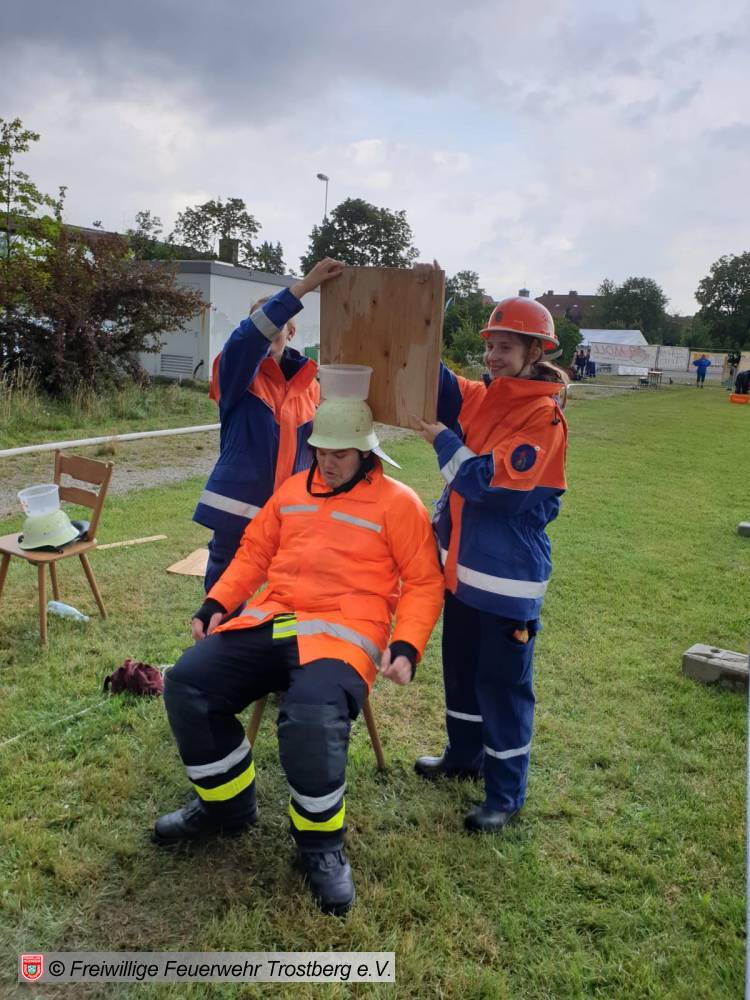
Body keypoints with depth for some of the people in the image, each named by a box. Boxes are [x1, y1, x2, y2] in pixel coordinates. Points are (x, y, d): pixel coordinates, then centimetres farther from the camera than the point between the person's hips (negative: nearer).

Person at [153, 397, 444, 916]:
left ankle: (321, 841, -4)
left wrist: (406, 647, -13)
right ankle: (227, 804, 14)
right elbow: (254, 551, 23)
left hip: (341, 632, -6)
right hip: (270, 621, 6)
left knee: (312, 718, -34)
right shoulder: (293, 489, 18)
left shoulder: (398, 502, 2)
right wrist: (216, 602, 9)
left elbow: (424, 582, 1)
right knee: (186, 685, -11)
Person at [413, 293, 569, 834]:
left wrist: (445, 441, -16)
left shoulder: (544, 417, -15)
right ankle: (464, 755, 41)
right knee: (460, 666, 21)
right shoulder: (481, 397, 7)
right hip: (464, 562, 8)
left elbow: (497, 485, -22)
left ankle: (507, 793, 21)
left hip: (509, 574, -8)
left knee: (503, 680, 4)